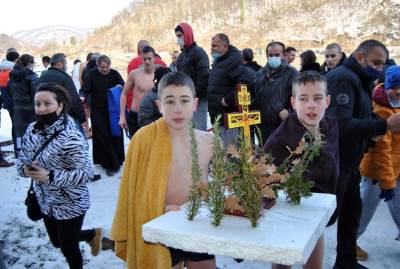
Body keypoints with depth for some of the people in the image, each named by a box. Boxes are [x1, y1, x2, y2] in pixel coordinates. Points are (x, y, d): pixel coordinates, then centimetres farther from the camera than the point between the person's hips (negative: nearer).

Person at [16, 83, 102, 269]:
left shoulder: (71, 137, -28)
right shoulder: (32, 129, -5)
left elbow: (86, 173, -29)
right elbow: (22, 158, 8)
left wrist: (49, 176, -33)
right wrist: (25, 169, -15)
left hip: (70, 205, -7)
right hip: (46, 202, 7)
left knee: (68, 248, 14)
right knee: (57, 242, 26)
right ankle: (93, 234, 51)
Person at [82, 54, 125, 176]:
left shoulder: (114, 74, 2)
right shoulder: (92, 74, -1)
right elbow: (86, 90, -6)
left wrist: (120, 86, -25)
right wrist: (83, 98, -27)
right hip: (97, 111, -1)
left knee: (114, 135, 5)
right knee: (102, 137, -3)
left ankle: (115, 162, 19)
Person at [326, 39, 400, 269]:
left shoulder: (359, 80, 16)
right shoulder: (343, 78, -17)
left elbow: (357, 120, 15)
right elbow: (340, 124, -30)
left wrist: (373, 130, -5)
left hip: (348, 162, 10)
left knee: (352, 211, 17)